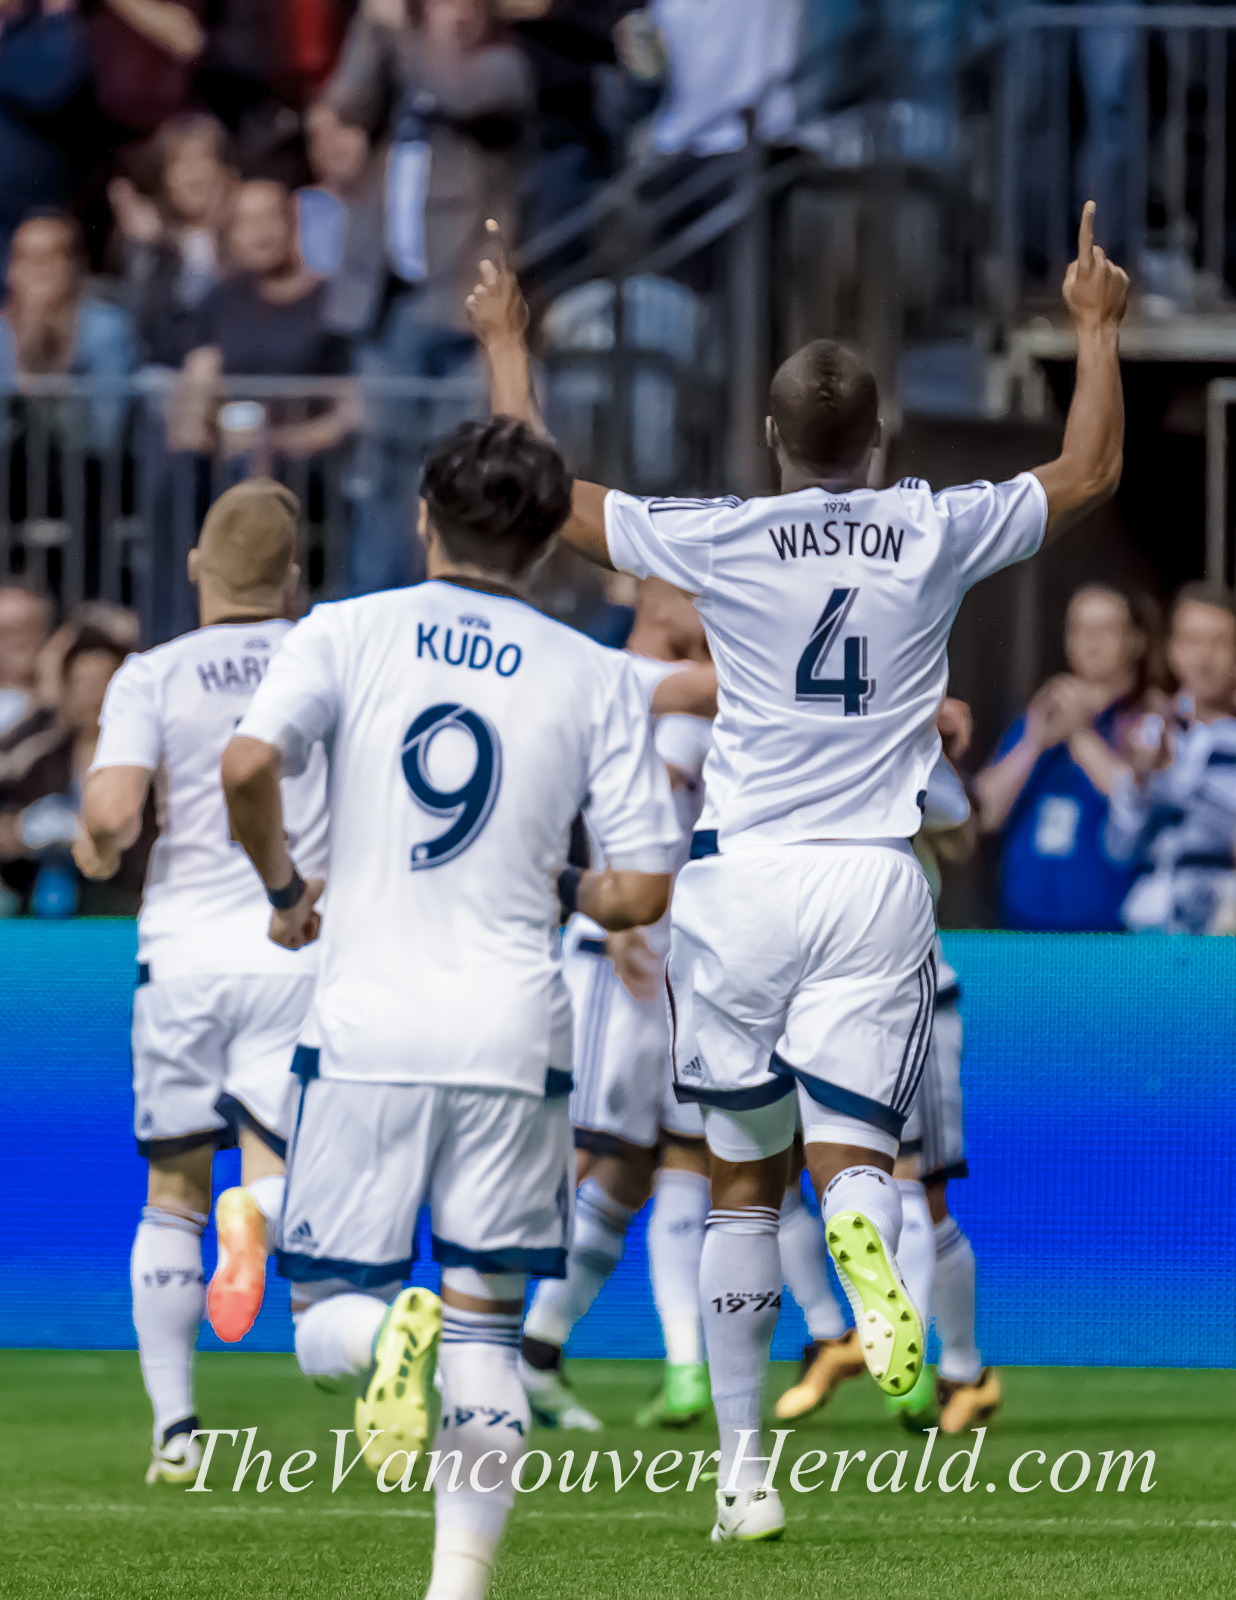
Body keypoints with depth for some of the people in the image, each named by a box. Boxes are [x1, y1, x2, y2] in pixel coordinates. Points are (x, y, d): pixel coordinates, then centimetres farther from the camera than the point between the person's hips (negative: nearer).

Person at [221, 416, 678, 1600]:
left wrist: (284, 889, 4)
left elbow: (247, 765, -14)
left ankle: (388, 1334, -27)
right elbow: (643, 889, 1)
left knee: (325, 1317, 8)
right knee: (487, 1328, 11)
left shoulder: (346, 633, 3)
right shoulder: (597, 677, 5)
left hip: (365, 1026, -1)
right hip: (510, 1034, 1)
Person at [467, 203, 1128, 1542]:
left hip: (742, 879, 0)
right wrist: (1096, 326, 30)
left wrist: (507, 347, 20)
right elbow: (1089, 472, 18)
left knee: (743, 1179, 12)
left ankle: (741, 1464, 12)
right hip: (876, 882, 0)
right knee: (847, 1153, 1)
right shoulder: (939, 534, 1)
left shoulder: (719, 539, -3)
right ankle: (868, 1240, -38)